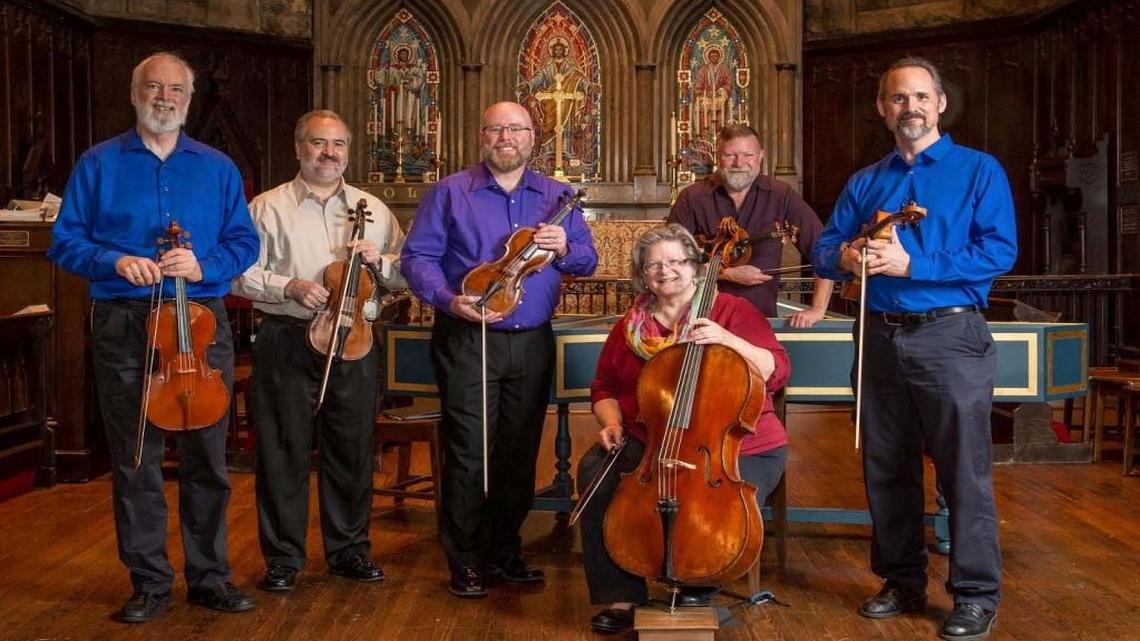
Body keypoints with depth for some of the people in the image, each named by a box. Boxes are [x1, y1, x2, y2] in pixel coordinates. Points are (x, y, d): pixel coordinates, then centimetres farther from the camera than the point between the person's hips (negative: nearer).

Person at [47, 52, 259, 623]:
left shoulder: (218, 167, 11)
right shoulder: (98, 163, 7)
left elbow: (244, 242, 8)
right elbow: (65, 240, 4)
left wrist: (204, 266, -11)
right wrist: (113, 261, -15)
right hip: (123, 326, -1)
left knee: (207, 457, 5)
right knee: (134, 460, 4)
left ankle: (210, 576, 18)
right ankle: (149, 582, 16)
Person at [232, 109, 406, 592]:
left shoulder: (372, 209, 11)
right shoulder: (268, 207, 4)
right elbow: (241, 275, -2)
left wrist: (379, 261, -8)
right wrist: (289, 287, -16)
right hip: (287, 342, -2)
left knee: (353, 450, 9)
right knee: (284, 451, 3)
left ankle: (349, 549, 24)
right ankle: (283, 557, 16)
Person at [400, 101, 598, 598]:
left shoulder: (557, 197, 12)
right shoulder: (449, 193, 2)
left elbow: (588, 261, 12)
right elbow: (417, 257, -2)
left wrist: (564, 249, -11)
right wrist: (450, 300, -18)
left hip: (533, 342, 4)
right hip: (467, 340, -3)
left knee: (520, 451, 10)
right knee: (468, 452, -3)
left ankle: (505, 549, 26)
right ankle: (465, 561, 11)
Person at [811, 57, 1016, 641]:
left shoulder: (978, 170, 1)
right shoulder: (864, 183, 14)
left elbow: (1000, 251, -12)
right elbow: (824, 250, 11)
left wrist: (911, 263, -18)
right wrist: (845, 256, -13)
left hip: (949, 336, -4)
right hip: (879, 338, 5)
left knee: (965, 470, -2)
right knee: (886, 467, 12)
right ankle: (902, 581, 27)